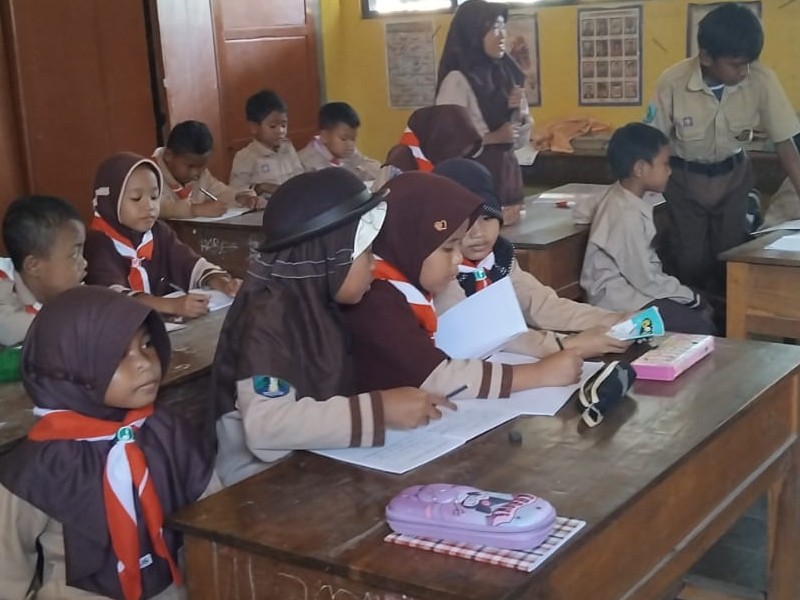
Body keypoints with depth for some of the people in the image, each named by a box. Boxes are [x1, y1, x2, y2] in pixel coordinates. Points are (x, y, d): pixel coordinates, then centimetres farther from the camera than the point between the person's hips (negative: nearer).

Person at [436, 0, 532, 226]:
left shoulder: (505, 74, 8)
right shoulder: (457, 80, -11)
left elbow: (519, 140, 12)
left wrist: (519, 112, -6)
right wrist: (493, 137, -20)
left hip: (508, 171, 6)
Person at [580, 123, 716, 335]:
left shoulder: (620, 196, 3)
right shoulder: (628, 216, -26)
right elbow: (647, 281, -21)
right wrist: (693, 299, -9)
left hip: (632, 285, 10)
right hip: (621, 300, -10)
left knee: (707, 304, 8)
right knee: (701, 328, -19)